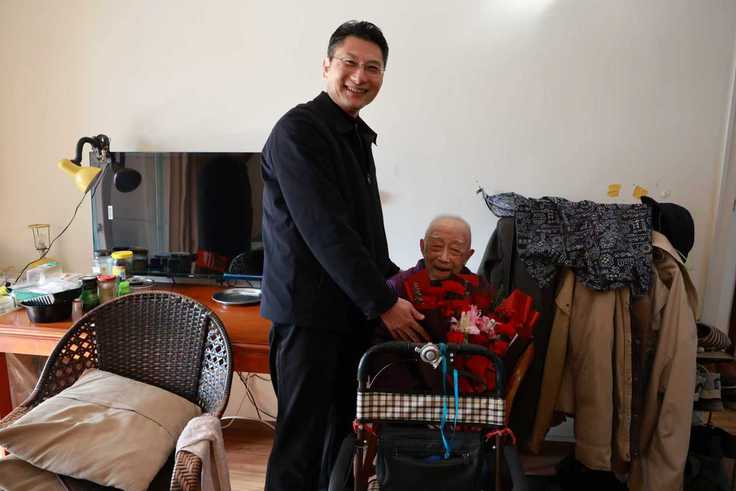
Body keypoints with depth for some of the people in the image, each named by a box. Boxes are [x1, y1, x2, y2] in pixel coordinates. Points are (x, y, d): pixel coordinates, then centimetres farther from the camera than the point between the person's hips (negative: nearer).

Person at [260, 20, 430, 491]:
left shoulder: (357, 135, 16)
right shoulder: (298, 130, -12)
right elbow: (325, 230, -19)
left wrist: (393, 277, 15)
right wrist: (384, 301, -16)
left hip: (353, 306, 9)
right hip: (309, 311, -8)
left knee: (345, 430, 16)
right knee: (302, 437, 3)